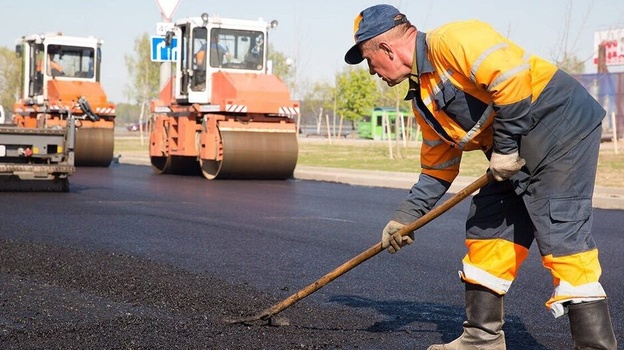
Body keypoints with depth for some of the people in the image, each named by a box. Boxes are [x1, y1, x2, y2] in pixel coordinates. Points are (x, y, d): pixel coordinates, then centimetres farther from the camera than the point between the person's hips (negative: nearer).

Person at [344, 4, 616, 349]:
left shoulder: (448, 41, -15)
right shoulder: (422, 99, 15)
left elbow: (511, 76, -26)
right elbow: (437, 169, 21)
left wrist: (505, 145, -19)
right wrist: (404, 217, 17)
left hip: (563, 124, -10)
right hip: (516, 151, 10)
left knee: (561, 234, -16)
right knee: (485, 229, 9)